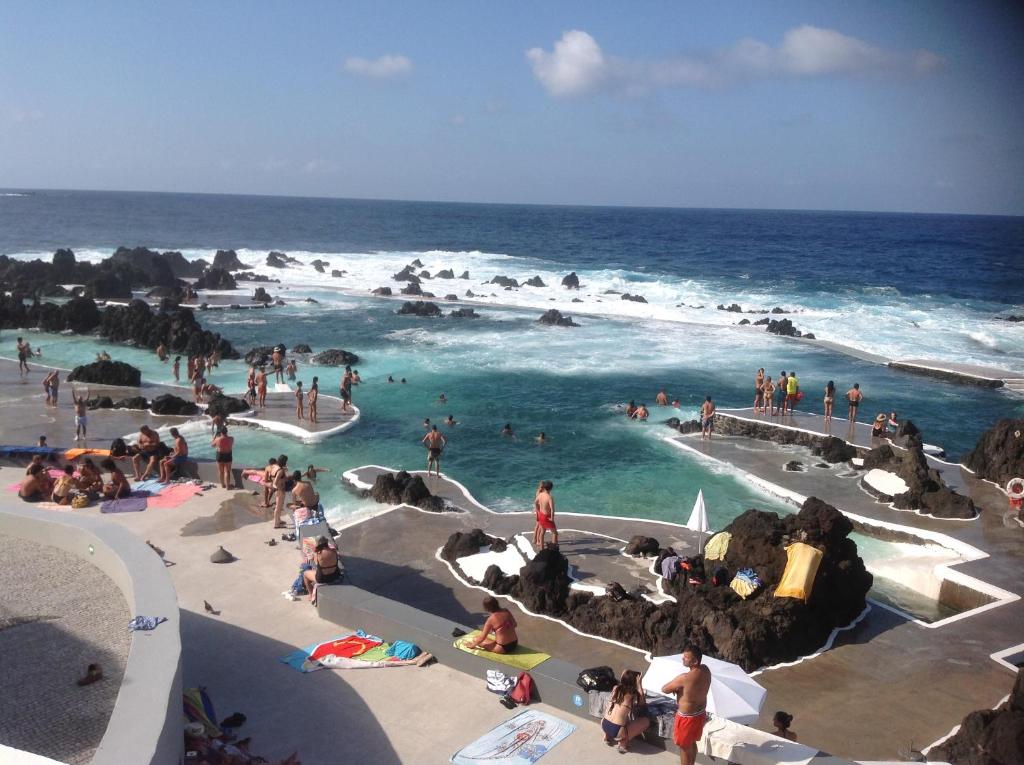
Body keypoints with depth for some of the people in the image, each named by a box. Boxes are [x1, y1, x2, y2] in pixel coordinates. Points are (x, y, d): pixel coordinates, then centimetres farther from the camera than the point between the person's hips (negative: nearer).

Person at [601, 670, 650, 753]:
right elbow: (643, 704, 12)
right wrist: (639, 686, 5)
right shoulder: (632, 694, -6)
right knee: (646, 720, 8)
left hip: (603, 726, 7)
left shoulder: (616, 688, 9)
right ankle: (623, 742, 3)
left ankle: (608, 736, 20)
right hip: (616, 732, -7)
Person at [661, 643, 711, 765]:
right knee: (692, 743, 27)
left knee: (684, 747, 13)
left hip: (688, 717, -8)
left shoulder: (685, 678, -33)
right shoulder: (705, 670, -10)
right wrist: (679, 687, -6)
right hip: (700, 713, 8)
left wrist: (675, 687, 0)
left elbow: (664, 689, -18)